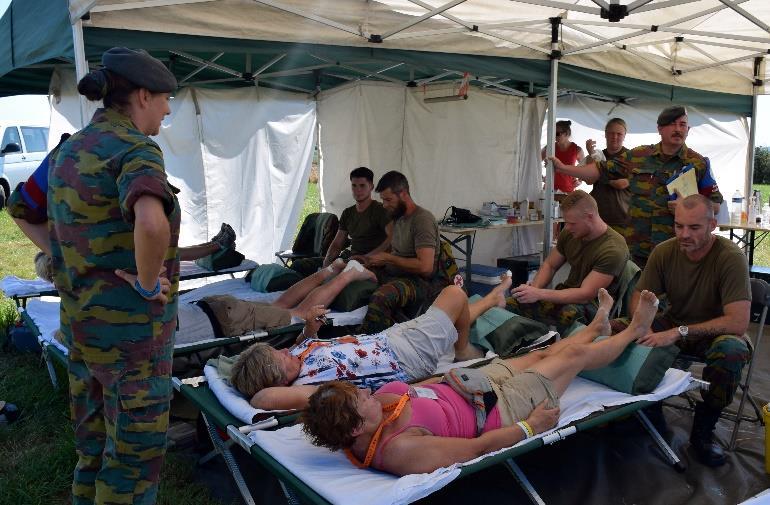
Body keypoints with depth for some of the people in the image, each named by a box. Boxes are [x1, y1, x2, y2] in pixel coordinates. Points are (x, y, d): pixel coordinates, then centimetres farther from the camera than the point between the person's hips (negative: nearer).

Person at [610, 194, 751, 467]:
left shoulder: (731, 258, -22)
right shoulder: (664, 252, -9)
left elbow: (738, 322, -29)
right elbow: (639, 297, -3)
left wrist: (679, 332, -36)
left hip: (715, 331, -3)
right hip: (673, 324, 4)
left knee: (732, 351, -39)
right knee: (616, 329, -19)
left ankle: (702, 431, -14)